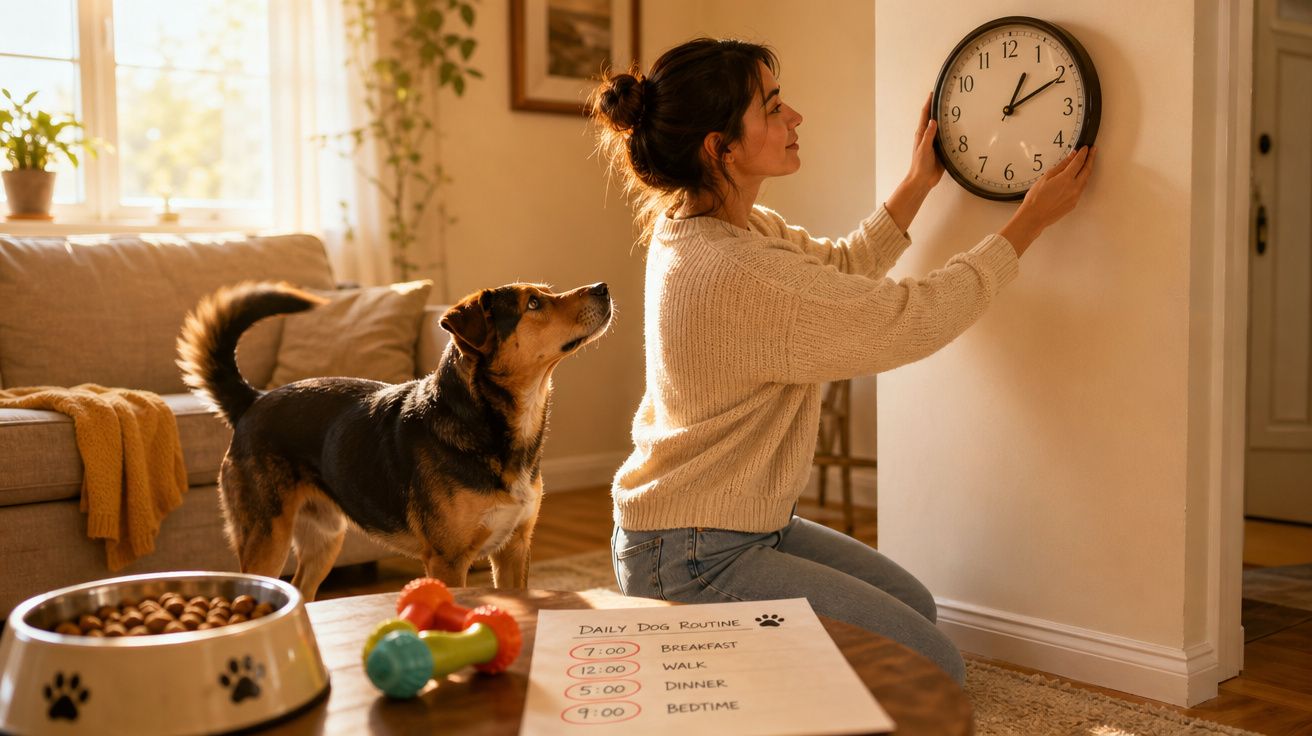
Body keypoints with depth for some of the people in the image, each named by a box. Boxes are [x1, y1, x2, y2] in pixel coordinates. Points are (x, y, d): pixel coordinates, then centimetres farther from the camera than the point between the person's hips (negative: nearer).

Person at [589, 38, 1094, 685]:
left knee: (913, 605, 20)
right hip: (693, 562, -10)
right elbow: (915, 320, -22)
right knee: (936, 670, -5)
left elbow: (841, 266, 13)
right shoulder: (734, 274, -30)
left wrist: (919, 182, 9)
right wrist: (1030, 221, -11)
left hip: (745, 523, 10)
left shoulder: (698, 226, 1)